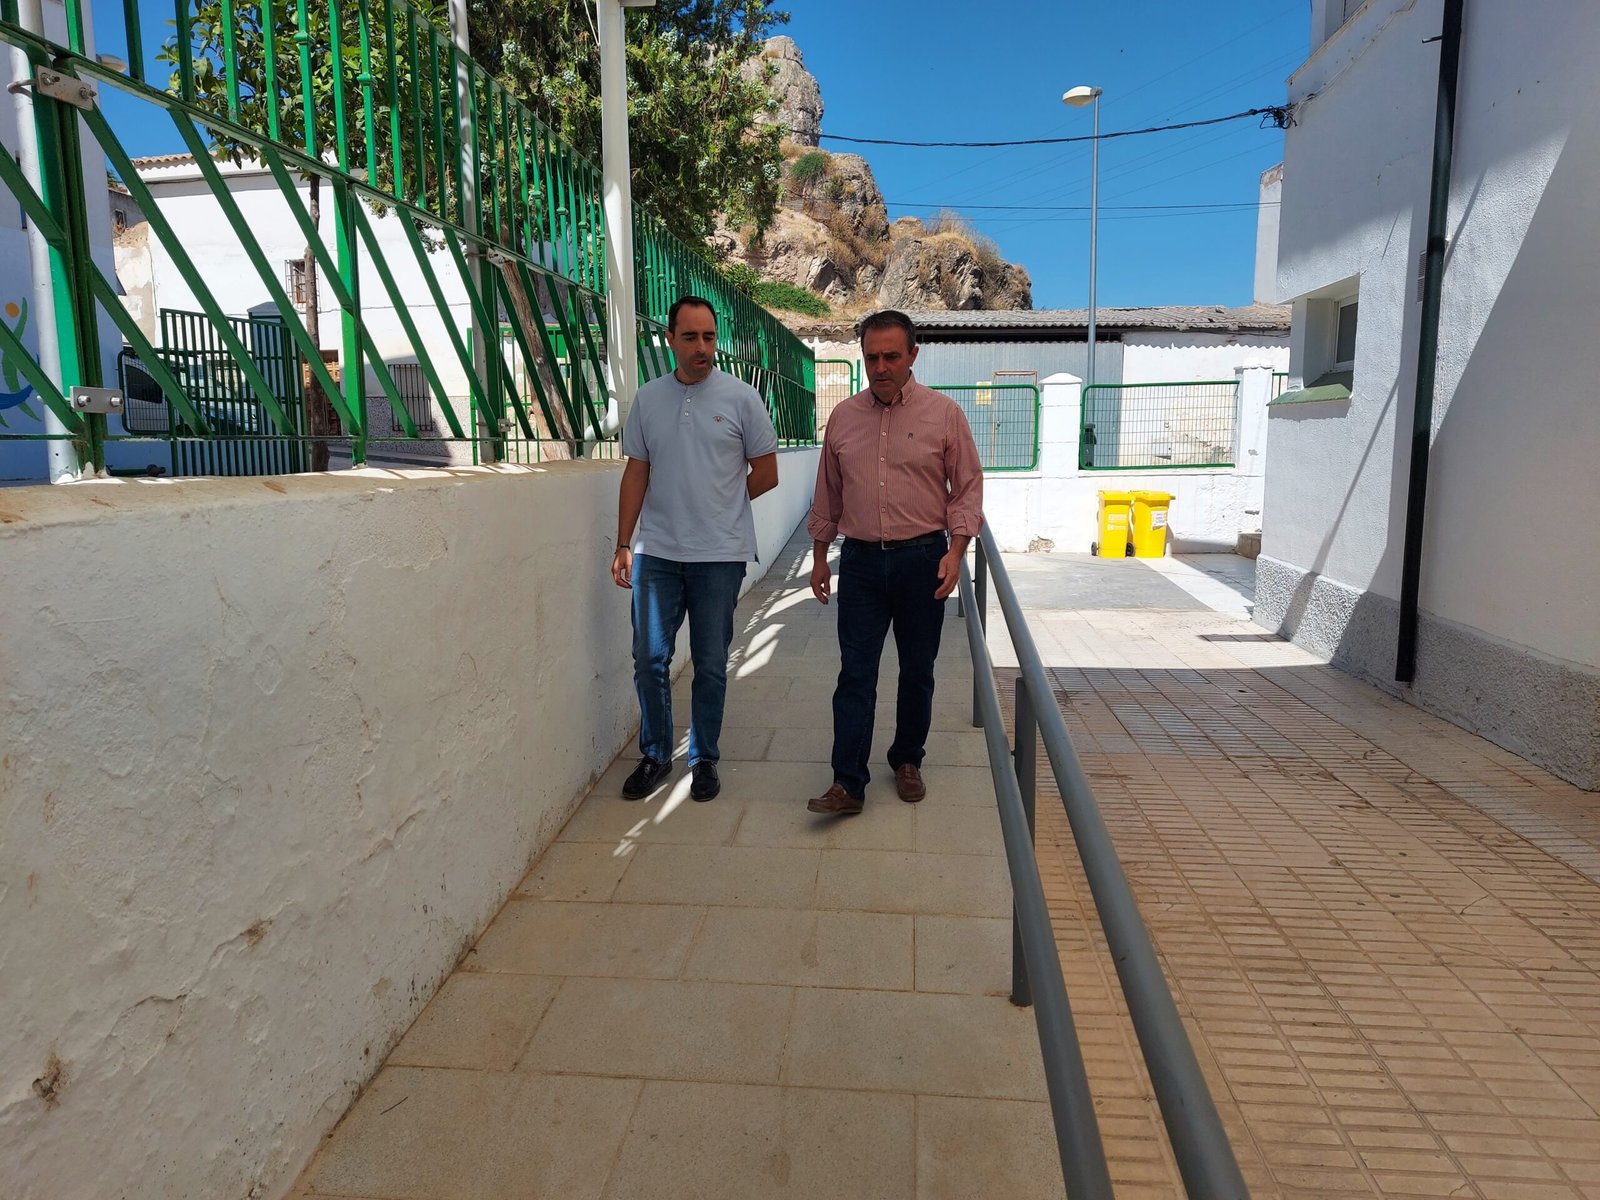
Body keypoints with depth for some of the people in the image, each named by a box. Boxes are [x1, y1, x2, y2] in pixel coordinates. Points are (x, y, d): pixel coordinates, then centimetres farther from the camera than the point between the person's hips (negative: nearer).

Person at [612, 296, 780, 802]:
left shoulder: (741, 397, -1)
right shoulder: (648, 398, 6)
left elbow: (766, 474, 3)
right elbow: (636, 473, 8)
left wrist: (719, 506, 6)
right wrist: (623, 543, 4)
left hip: (719, 554, -2)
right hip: (656, 552, 2)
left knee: (711, 665, 7)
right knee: (650, 659, 5)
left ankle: (703, 759, 22)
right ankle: (655, 755, 23)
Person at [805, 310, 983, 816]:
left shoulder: (944, 413, -2)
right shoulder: (843, 417, 6)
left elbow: (968, 488, 0)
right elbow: (827, 494, 13)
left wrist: (955, 551, -11)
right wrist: (819, 558, 13)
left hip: (922, 559, -1)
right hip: (860, 560, 1)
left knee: (917, 672, 10)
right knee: (855, 674, -2)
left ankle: (907, 762, 28)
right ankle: (848, 783, 0)